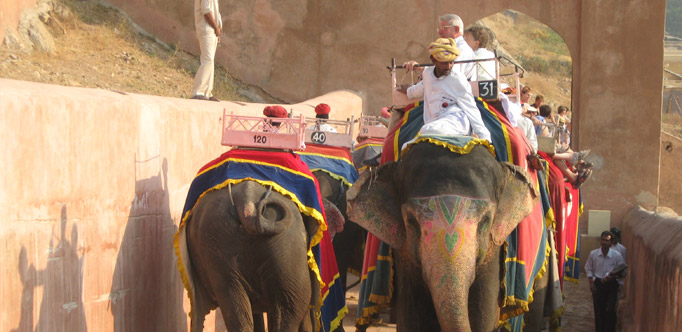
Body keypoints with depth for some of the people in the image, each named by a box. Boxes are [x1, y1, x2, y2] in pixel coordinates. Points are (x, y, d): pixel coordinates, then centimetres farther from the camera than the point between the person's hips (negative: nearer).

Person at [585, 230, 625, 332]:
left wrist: (611, 277, -17)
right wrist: (591, 282, -1)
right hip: (598, 284, 2)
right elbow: (588, 268, 8)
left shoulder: (617, 256, -8)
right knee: (598, 309, 7)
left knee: (610, 310, -5)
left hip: (611, 285, -1)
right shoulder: (593, 254, -3)